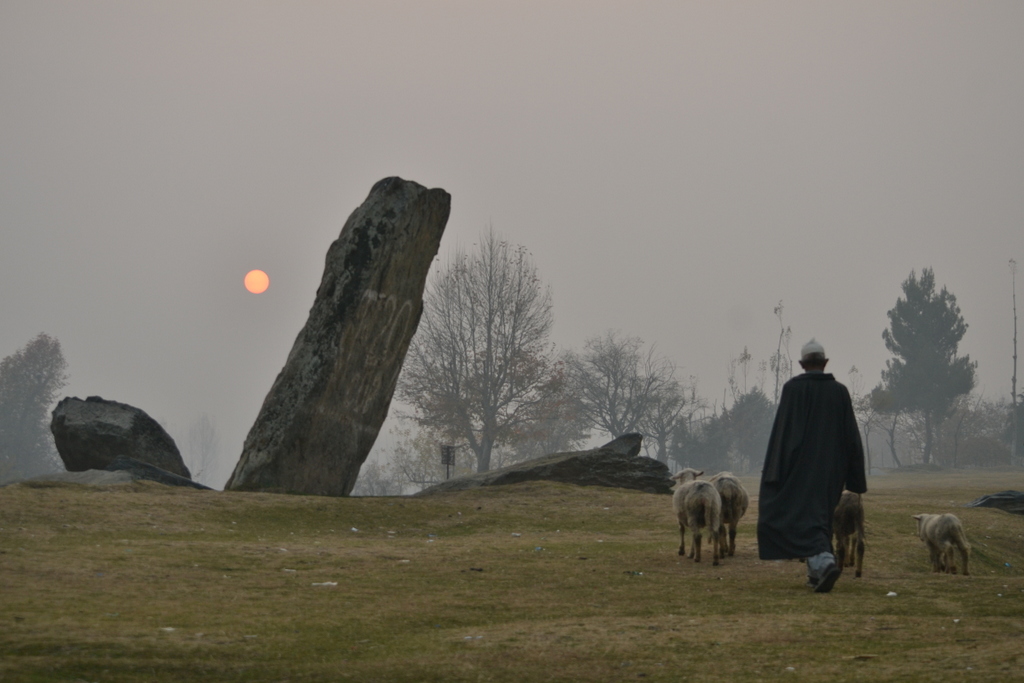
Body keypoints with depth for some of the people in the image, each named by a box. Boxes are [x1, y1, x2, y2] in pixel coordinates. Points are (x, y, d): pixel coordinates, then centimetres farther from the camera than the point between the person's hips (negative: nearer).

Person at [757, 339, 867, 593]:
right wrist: (856, 477, 10)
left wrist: (775, 472, -8)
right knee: (820, 515, 18)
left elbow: (782, 430, -10)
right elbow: (851, 435, 5)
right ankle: (816, 572, 19)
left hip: (800, 466, -4)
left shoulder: (793, 388, -7)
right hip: (831, 468, 4)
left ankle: (825, 562, -28)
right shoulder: (839, 391, 4)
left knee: (803, 517, -5)